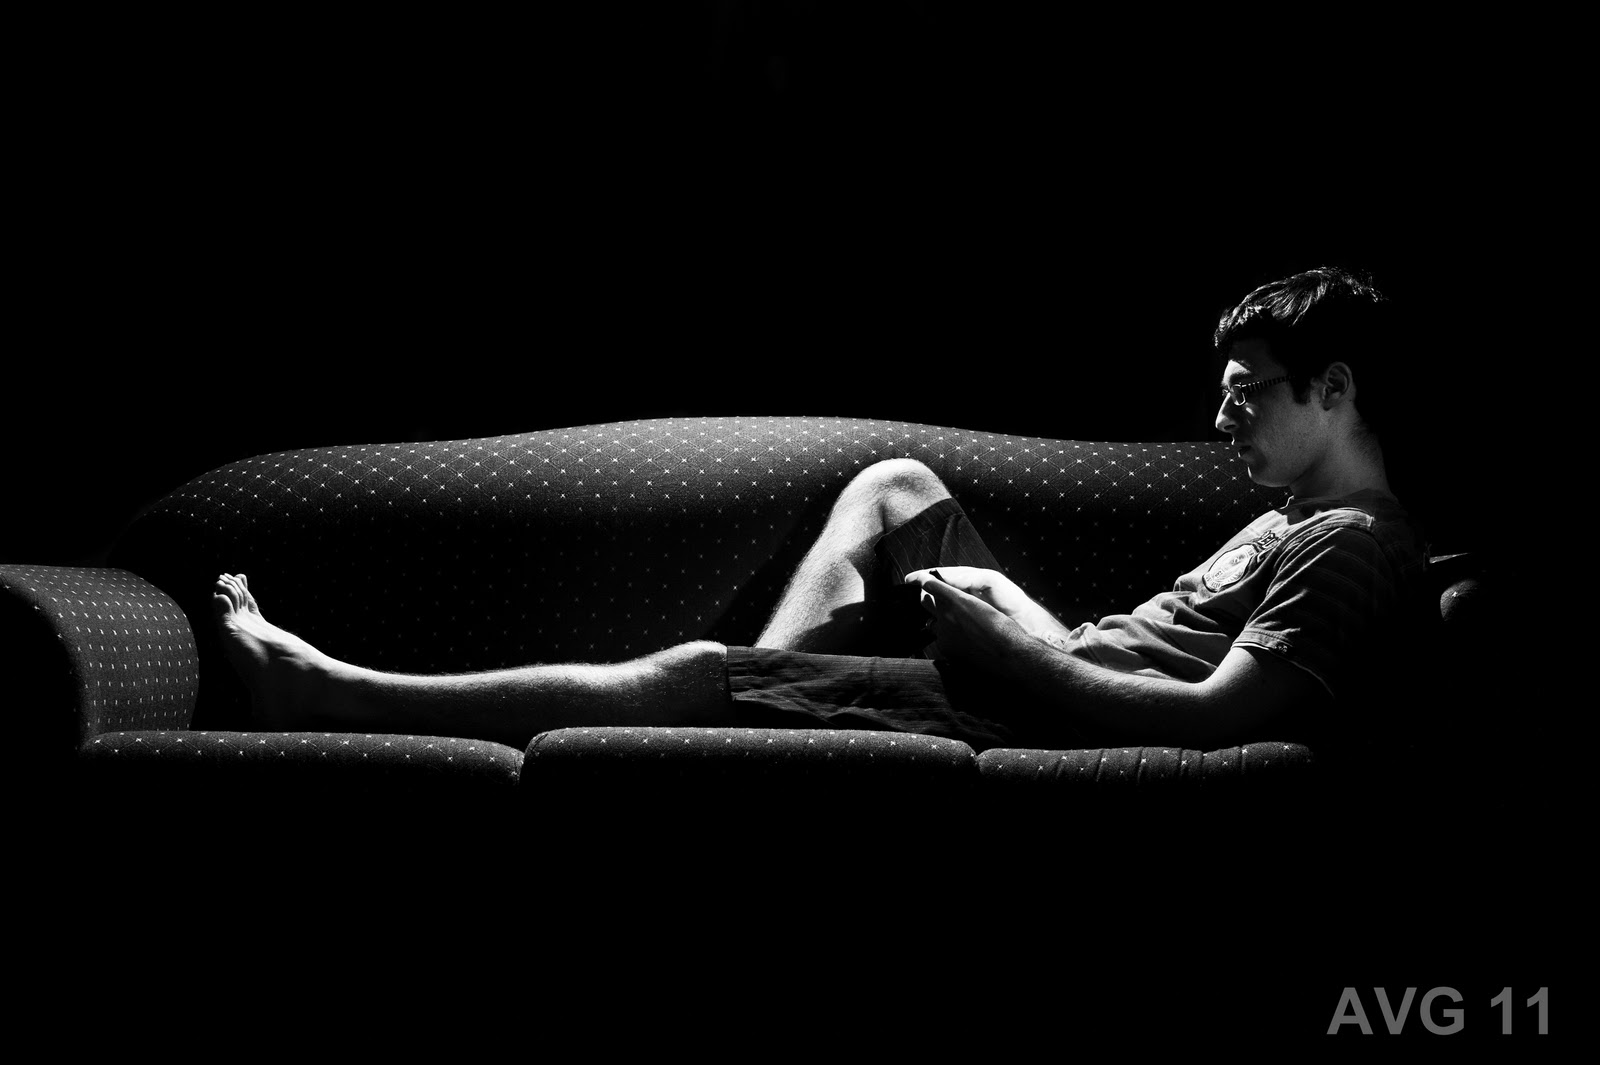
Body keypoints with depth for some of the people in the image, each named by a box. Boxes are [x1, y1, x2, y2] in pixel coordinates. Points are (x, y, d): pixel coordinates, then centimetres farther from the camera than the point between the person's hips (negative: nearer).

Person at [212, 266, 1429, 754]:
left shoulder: (1351, 546, -12)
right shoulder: (1298, 521, 20)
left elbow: (1217, 712, -26)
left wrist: (1017, 653, -19)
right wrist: (1028, 620, 2)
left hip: (1036, 721, -10)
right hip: (1052, 686, 10)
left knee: (701, 671, -12)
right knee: (898, 487, 14)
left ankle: (331, 696, -4)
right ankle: (773, 708, 4)